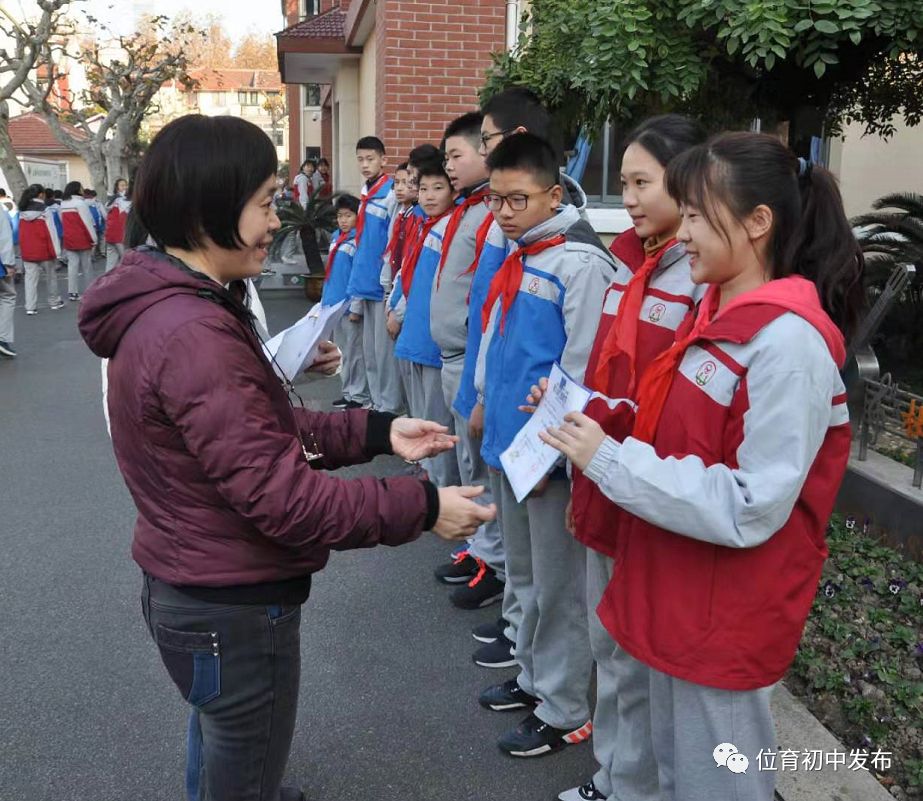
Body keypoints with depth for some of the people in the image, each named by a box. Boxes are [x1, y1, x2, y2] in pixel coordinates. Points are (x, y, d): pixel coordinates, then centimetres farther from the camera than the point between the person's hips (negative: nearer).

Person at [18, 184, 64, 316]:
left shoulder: (22, 211, 5)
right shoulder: (45, 210, -10)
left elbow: (21, 233, 9)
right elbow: (51, 232, -12)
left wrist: (24, 250, 14)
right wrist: (56, 251, -9)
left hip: (27, 251, 4)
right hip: (43, 250, -4)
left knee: (30, 278, 4)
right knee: (51, 276, 13)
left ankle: (30, 307, -2)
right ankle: (54, 302, 24)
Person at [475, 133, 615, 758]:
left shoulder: (581, 264, -17)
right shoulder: (517, 257, 9)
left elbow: (583, 372, -19)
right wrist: (488, 402, 17)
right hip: (512, 442, 9)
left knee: (557, 586, 6)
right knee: (524, 574, 22)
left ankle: (564, 713, 22)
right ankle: (534, 676, 41)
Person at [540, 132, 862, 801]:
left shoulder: (789, 341, -23)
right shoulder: (720, 312, 5)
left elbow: (750, 509, -26)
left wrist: (609, 460, -24)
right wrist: (588, 415, -2)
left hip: (726, 619, -8)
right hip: (677, 595, 8)